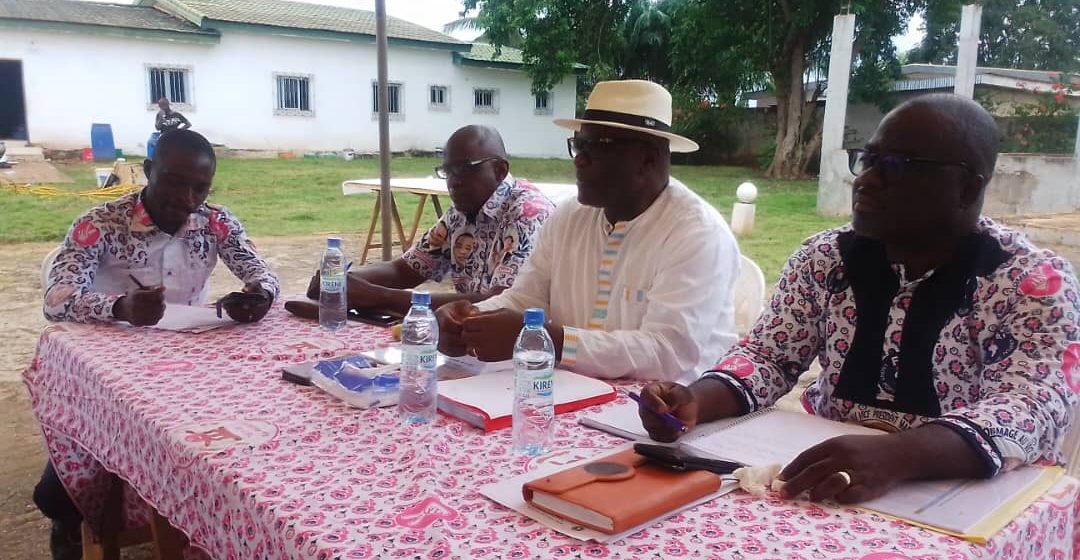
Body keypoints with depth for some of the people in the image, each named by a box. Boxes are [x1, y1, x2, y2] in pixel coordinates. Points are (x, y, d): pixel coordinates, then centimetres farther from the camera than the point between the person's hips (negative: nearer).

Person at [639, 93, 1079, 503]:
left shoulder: (1035, 282, -9)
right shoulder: (826, 258, 0)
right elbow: (768, 355, 0)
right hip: (825, 489, 2)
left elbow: (1033, 409, -22)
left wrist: (896, 456, -40)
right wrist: (697, 401, -22)